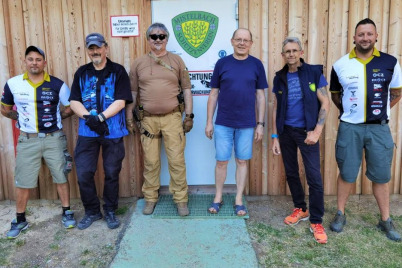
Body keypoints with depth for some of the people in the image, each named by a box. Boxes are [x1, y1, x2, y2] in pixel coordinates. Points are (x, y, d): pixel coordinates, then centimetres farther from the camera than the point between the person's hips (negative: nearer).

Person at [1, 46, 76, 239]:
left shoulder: (57, 84, -6)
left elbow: (70, 108, 5)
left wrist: (55, 119, 1)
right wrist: (22, 118, 5)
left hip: (54, 138, -1)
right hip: (28, 140, 1)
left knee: (61, 177, 8)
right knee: (22, 182, 8)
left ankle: (67, 213, 24)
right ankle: (20, 220, 26)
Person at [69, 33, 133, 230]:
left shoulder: (118, 71, 0)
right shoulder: (81, 73, 10)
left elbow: (120, 102, -9)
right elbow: (74, 102, 2)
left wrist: (100, 117, -19)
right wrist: (89, 118, -15)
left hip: (113, 132, -2)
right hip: (87, 132, 3)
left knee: (112, 173, 7)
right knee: (83, 174, 3)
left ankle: (110, 211, 26)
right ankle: (91, 211, 23)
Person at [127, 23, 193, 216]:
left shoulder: (176, 61, 6)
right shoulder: (139, 63, 8)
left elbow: (186, 89, 6)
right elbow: (132, 92, 11)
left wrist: (189, 115, 1)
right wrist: (129, 117, 8)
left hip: (172, 117, -1)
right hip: (148, 119, 1)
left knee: (177, 160, 1)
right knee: (150, 162, 8)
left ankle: (181, 200, 15)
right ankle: (150, 198, 24)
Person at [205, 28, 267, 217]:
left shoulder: (256, 64, 2)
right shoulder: (222, 63, 1)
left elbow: (260, 96, 4)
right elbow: (213, 94, 3)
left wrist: (260, 124, 0)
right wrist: (209, 122, 1)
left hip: (247, 124, 0)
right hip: (223, 123, 0)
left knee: (242, 161, 9)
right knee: (221, 161, 6)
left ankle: (239, 200, 22)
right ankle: (218, 198, 24)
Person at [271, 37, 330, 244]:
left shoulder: (314, 72, -4)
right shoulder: (279, 78, 5)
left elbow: (325, 104, -5)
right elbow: (276, 109, 7)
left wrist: (317, 131, -15)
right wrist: (275, 136, 3)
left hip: (306, 131, -3)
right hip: (286, 131, 4)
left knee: (314, 176, -5)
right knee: (291, 173, 12)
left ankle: (316, 222, 7)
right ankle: (300, 209, 31)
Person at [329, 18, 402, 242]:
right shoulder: (340, 65, -1)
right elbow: (335, 94, 13)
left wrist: (379, 112, 7)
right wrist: (349, 112, 9)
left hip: (379, 128, 1)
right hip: (350, 128, 0)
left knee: (381, 175, 9)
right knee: (347, 174, 7)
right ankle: (341, 214, 23)